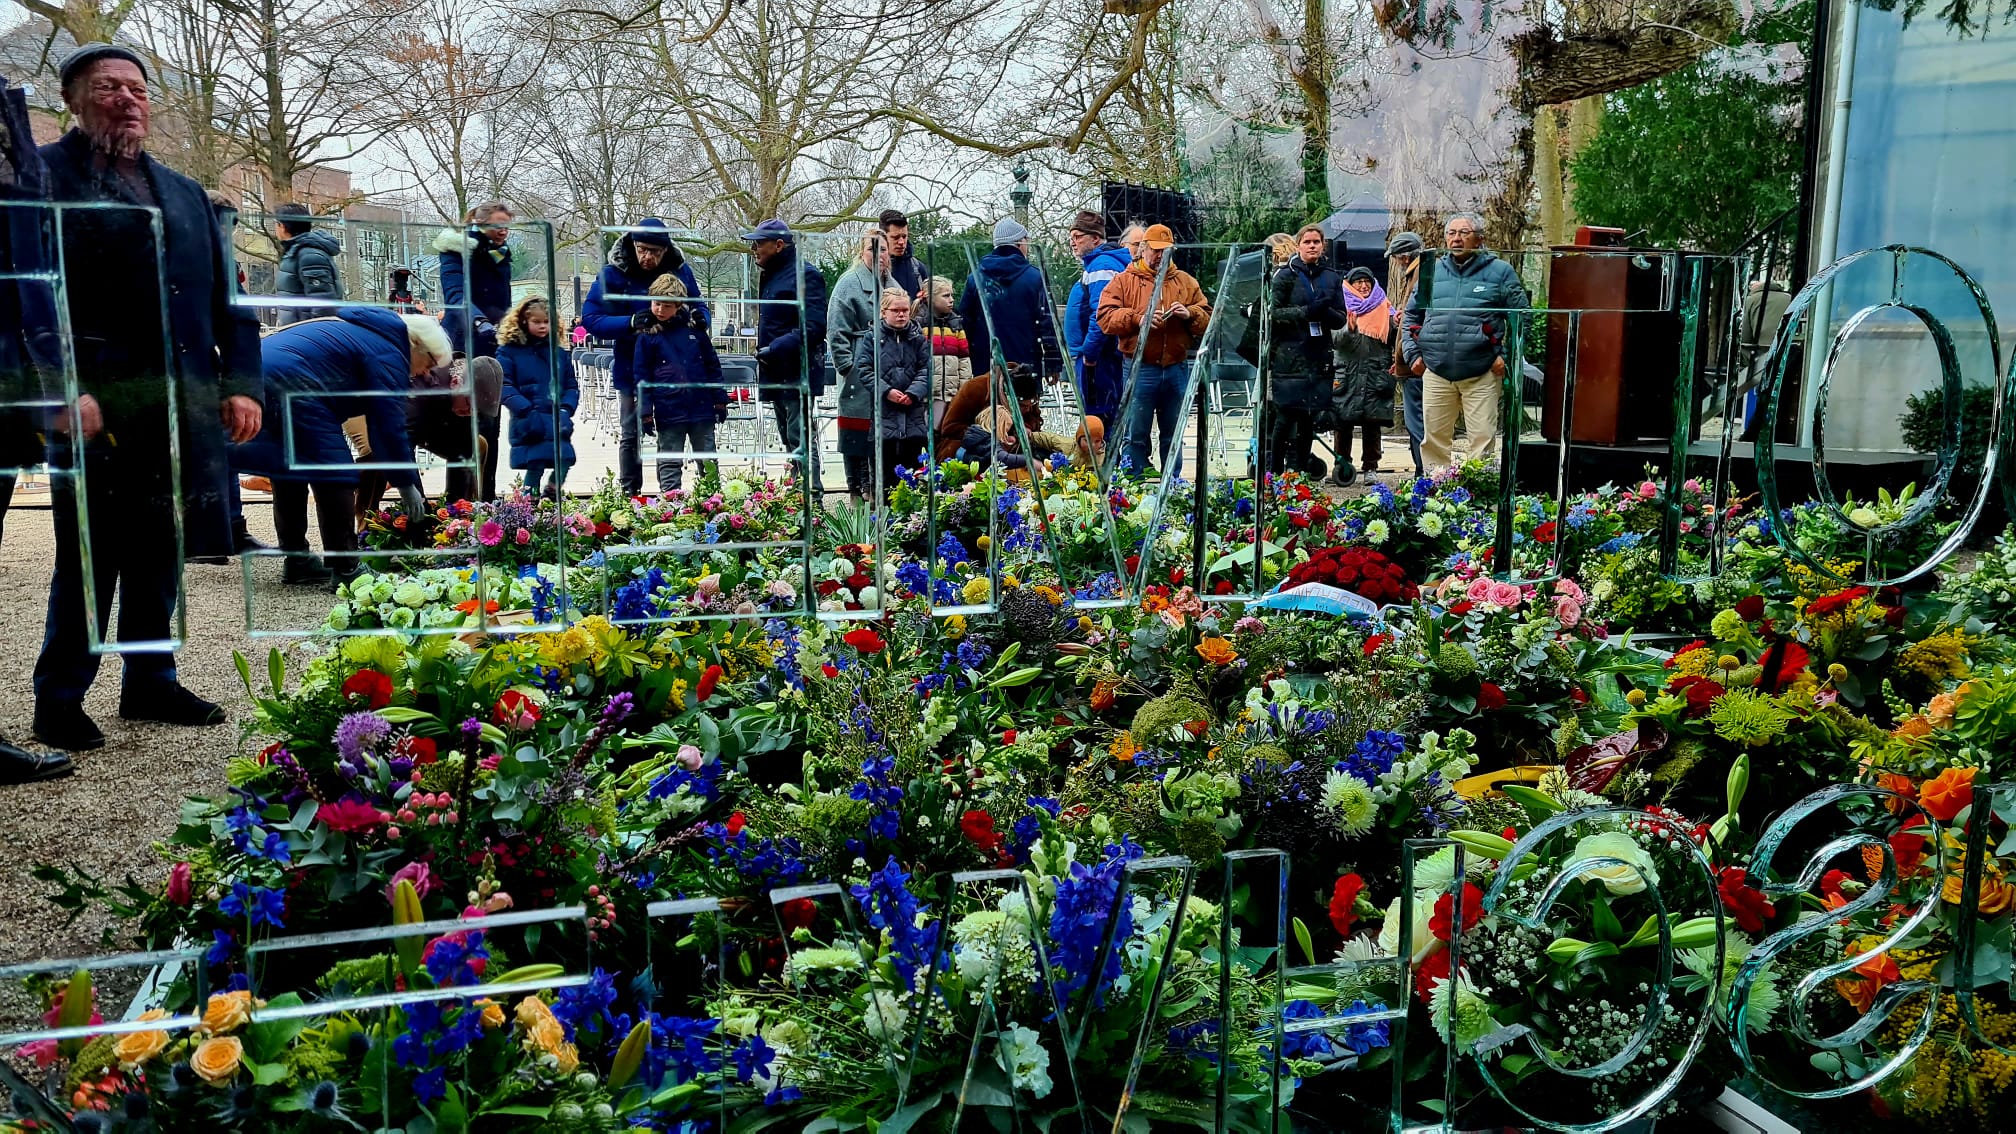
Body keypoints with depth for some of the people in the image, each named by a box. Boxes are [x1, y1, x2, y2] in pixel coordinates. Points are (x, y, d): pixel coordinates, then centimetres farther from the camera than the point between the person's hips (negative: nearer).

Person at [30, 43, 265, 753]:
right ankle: (59, 701, 13)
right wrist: (65, 392, -17)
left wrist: (240, 383, 7)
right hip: (99, 410, -5)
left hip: (183, 409, 5)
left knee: (158, 554, 12)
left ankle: (150, 682, 24)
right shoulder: (44, 175, 2)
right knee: (89, 559, 0)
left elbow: (226, 298, 18)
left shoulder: (185, 195, 20)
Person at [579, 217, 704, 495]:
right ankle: (628, 494, 20)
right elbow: (590, 319, -14)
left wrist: (700, 317, -16)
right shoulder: (613, 274, -9)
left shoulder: (681, 271, -1)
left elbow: (700, 307, 10)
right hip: (632, 371, -1)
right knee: (629, 436, 9)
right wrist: (629, 323, -31)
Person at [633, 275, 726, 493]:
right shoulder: (647, 336, -1)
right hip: (669, 411, -2)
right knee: (669, 463, 7)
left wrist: (720, 399, 7)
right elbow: (642, 375, 0)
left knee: (708, 462, 11)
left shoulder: (694, 328, 4)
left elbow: (713, 366, 9)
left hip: (702, 407, 2)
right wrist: (645, 410, -6)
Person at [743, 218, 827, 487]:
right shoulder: (769, 276, 18)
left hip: (797, 373, -10)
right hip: (776, 374, 10)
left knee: (799, 438, -12)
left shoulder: (805, 275, -13)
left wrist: (774, 349, -24)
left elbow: (813, 327, -22)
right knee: (789, 438, 15)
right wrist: (762, 349, 14)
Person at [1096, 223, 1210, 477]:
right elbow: (1105, 317, -7)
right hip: (1139, 369, -3)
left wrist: (1189, 314, -11)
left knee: (1173, 436, 11)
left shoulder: (1186, 282, 13)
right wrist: (1137, 319, -20)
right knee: (1135, 436, -1)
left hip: (1177, 369, 3)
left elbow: (1207, 319, 10)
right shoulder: (1124, 280, 3)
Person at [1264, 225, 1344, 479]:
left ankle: (1300, 468, 16)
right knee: (1284, 415, -8)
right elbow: (1273, 313, -6)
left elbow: (1341, 319, 11)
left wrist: (1325, 312, -11)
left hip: (1318, 357, 4)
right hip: (1288, 356, -4)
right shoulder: (1284, 275, 1)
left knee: (1310, 416, 7)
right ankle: (1273, 471, -1)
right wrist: (1307, 312, -17)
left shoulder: (1331, 277, 13)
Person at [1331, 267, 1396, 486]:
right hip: (1347, 374, -1)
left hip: (1375, 375, 1)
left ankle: (1371, 467, 11)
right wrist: (1349, 330, -23)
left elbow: (1392, 339, 11)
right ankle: (1341, 466, 9)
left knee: (1372, 423, 4)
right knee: (1343, 422, 0)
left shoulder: (1383, 309, 12)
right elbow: (1334, 341, -3)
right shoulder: (1344, 309, 7)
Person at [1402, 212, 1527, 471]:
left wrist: (1506, 355, -5)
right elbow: (1411, 316, 20)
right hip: (1436, 373, 3)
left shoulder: (1500, 271, 5)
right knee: (1433, 439, 7)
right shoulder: (1432, 271, 13)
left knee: (1483, 439, -4)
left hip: (1482, 375, -3)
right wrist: (1413, 354, 8)